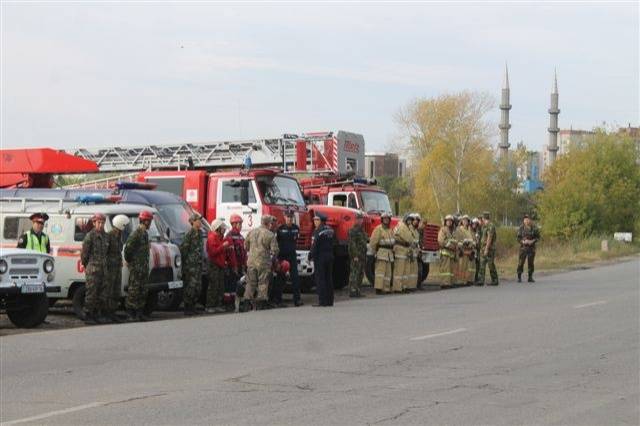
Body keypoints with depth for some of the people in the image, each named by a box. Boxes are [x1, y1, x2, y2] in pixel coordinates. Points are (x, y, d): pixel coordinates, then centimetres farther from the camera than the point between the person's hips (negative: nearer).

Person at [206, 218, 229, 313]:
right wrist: (223, 246, -20)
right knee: (213, 286, -10)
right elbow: (213, 251, -21)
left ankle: (218, 305, 13)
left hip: (221, 265, 9)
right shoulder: (212, 238, -10)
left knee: (221, 287, 9)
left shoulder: (220, 237, 20)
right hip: (214, 265, -9)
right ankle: (210, 306, -9)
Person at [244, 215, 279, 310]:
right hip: (263, 262, -4)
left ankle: (248, 298, 11)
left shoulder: (251, 232, 6)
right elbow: (274, 250, -9)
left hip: (251, 261, 4)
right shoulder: (270, 235, -9)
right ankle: (261, 301, 1)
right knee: (263, 282, 2)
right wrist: (273, 259, 11)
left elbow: (246, 246, 13)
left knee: (251, 282, 11)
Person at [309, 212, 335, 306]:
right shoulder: (330, 230, 11)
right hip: (330, 256, 8)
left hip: (320, 257, -8)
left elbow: (314, 245, -17)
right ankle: (329, 301, 14)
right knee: (329, 278, 12)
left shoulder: (318, 231, -15)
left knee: (320, 279, -5)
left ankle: (322, 301, -7)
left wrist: (310, 256, -10)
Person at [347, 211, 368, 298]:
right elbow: (352, 243, -17)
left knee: (361, 274, 12)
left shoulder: (362, 230, 19)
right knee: (354, 274, -10)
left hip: (362, 256, 10)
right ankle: (352, 291, -10)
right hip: (356, 256, -10)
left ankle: (357, 291, 17)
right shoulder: (353, 230, -10)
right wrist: (355, 255, -23)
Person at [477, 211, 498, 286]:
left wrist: (486, 249, -23)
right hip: (483, 248, 9)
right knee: (482, 264, 6)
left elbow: (489, 238, -20)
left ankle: (494, 280, -1)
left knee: (491, 265, -6)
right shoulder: (485, 226, 17)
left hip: (489, 249, -9)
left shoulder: (490, 226, -14)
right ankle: (481, 280, 5)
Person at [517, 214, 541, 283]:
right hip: (523, 247, -1)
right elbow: (518, 238, 1)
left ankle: (530, 277, 15)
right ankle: (519, 277, 2)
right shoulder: (521, 228, -1)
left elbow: (538, 237, 3)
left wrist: (532, 241, -13)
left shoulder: (534, 228, 0)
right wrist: (523, 241, -18)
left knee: (530, 263, 6)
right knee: (521, 262, -6)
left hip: (532, 247, 1)